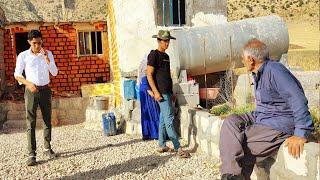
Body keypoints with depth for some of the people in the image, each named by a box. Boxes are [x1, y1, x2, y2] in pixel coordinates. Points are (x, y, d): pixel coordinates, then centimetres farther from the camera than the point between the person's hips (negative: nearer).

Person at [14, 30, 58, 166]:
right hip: (31, 91, -3)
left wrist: (47, 59, -16)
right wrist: (28, 83, -17)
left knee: (47, 121, 10)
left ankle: (47, 148, 24)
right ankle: (31, 154, -6)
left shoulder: (48, 54, 2)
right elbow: (17, 74, -1)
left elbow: (54, 73, -3)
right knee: (31, 123, -6)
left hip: (45, 90, 3)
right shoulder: (23, 56, -4)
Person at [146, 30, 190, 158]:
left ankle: (162, 146, 19)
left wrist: (171, 93, 20)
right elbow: (149, 75, -12)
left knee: (163, 119, 12)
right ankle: (178, 148, -9)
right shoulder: (154, 54, -7)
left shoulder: (166, 56, 19)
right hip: (161, 93, -9)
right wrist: (156, 92, -19)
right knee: (169, 119, -10)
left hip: (167, 92, 9)